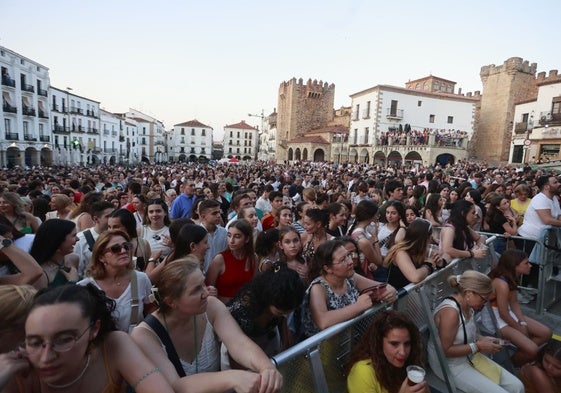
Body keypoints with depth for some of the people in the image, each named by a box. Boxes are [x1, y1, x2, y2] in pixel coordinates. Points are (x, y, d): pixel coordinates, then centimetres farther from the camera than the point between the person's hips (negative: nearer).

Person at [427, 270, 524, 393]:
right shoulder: (450, 311, -31)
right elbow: (445, 350, -28)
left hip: (469, 357, 8)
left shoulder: (468, 306, -2)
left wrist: (481, 339, -3)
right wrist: (478, 347, -22)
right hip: (450, 364, -8)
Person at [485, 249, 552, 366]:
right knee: (532, 350, -16)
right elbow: (503, 314, -22)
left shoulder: (511, 277, -1)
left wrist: (523, 323, -4)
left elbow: (514, 302, 7)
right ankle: (515, 363, 15)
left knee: (546, 333, 7)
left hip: (509, 314, 10)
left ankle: (522, 354, 19)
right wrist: (520, 329, -7)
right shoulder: (502, 283, -31)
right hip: (496, 319, -10)